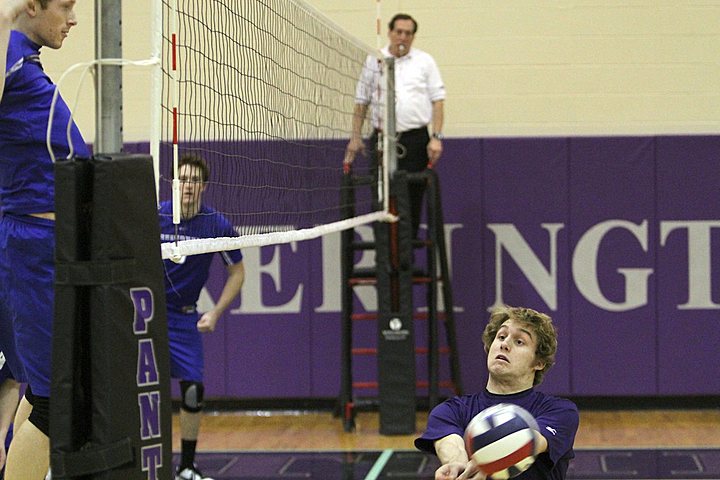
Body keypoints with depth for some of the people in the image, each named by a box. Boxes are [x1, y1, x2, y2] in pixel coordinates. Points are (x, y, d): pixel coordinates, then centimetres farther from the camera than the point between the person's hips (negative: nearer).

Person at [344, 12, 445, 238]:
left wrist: (436, 137, -6)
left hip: (416, 140, -1)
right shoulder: (373, 61, 9)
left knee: (413, 200, 0)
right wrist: (355, 137, 3)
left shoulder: (425, 61, 7)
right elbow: (361, 102, 11)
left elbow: (437, 101, 3)